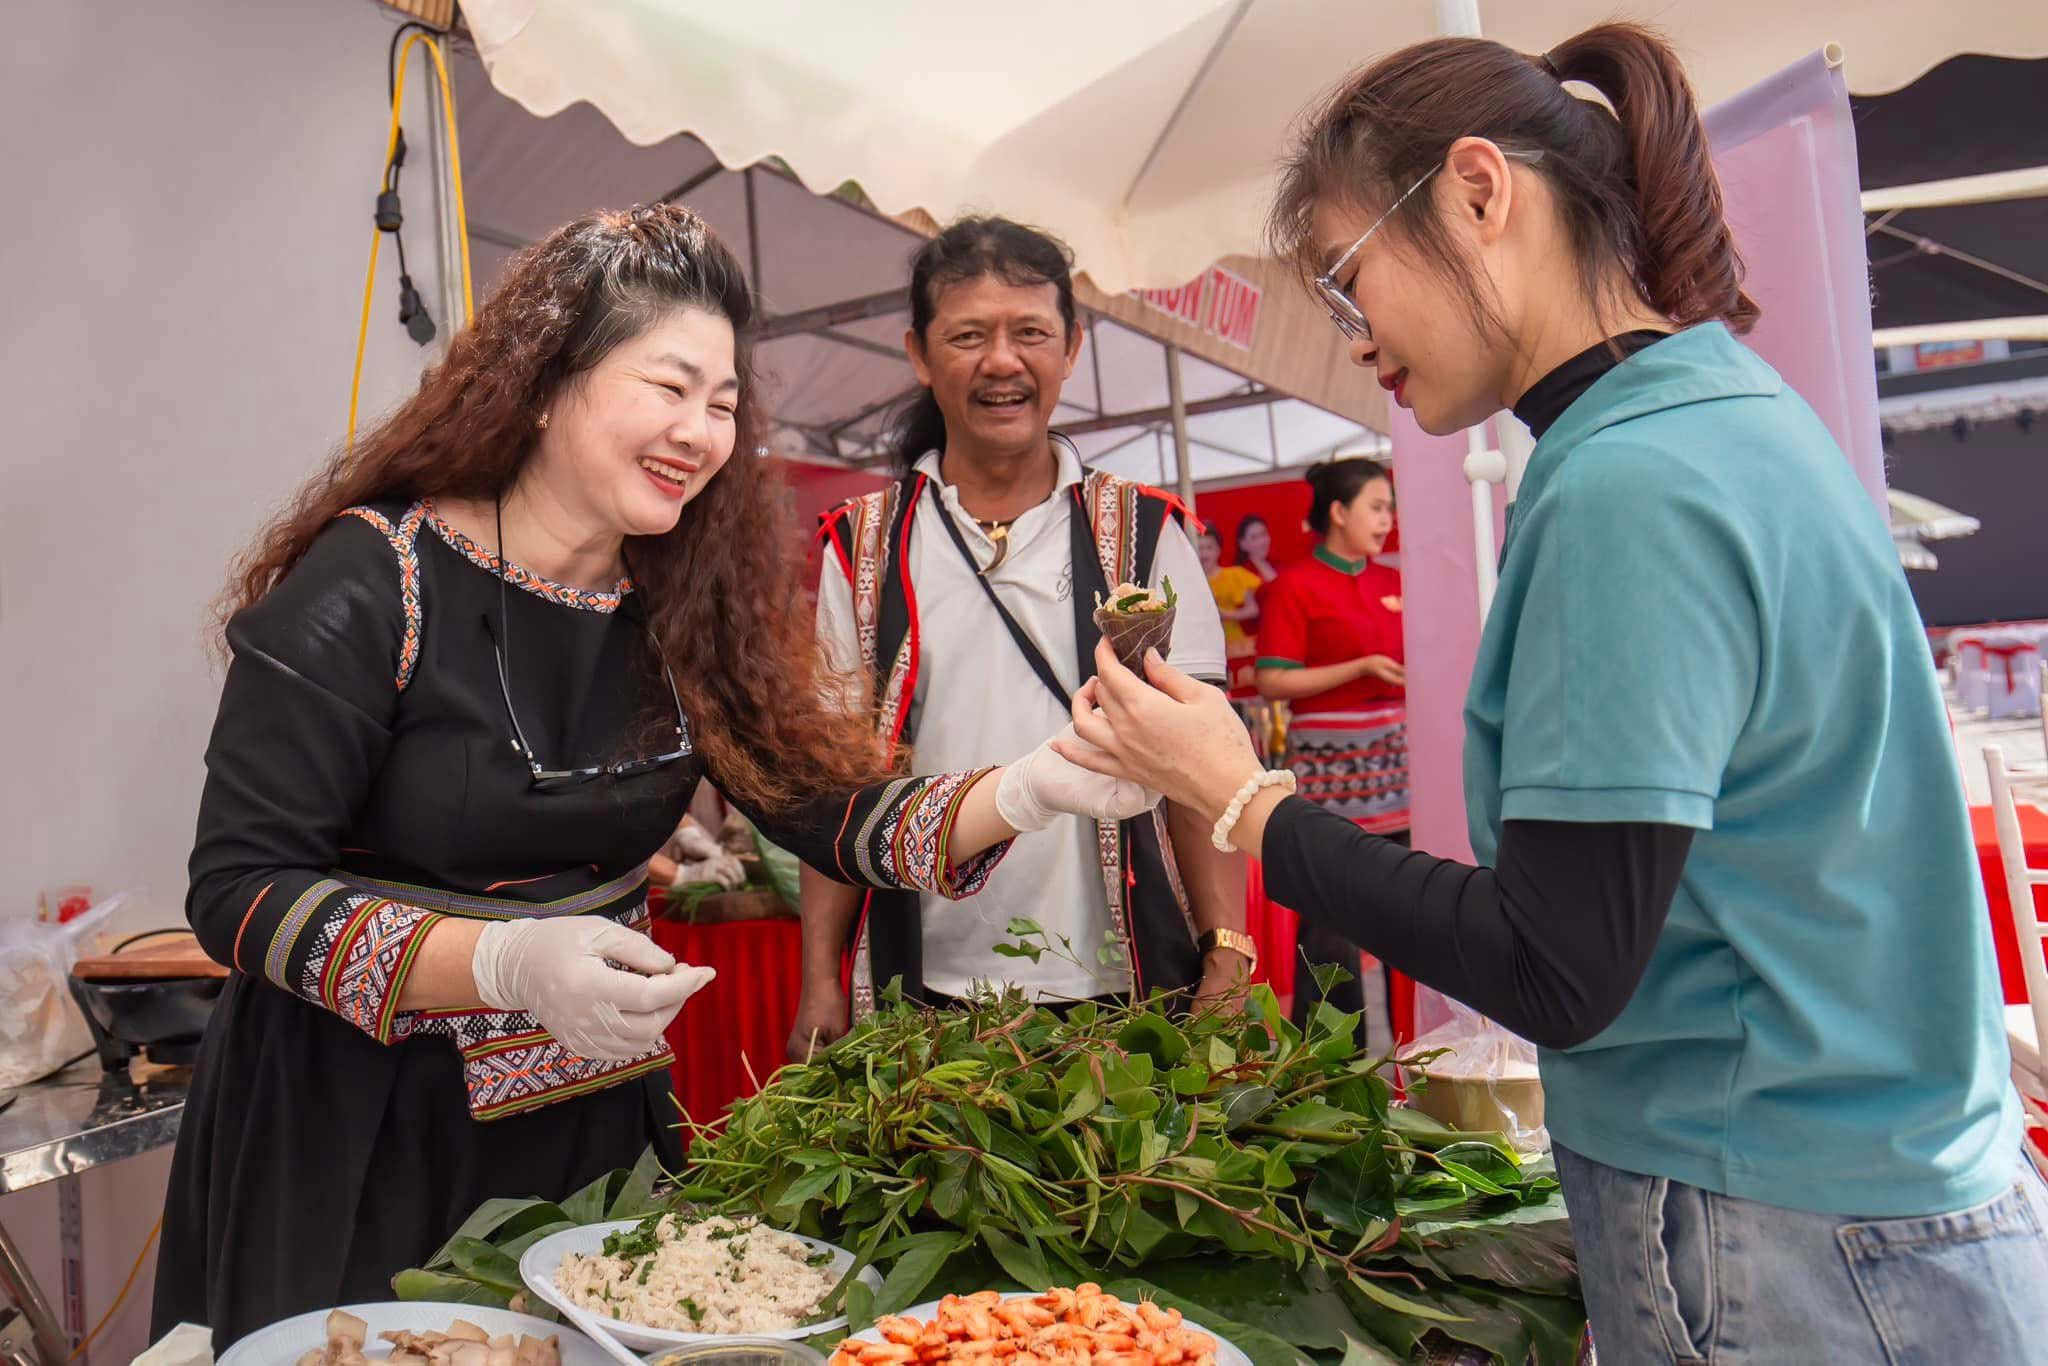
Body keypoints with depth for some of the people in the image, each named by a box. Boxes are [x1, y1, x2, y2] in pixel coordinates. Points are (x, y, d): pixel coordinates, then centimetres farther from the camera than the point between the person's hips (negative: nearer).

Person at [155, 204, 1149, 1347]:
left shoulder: (683, 606, -2)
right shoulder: (372, 584, -17)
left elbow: (827, 804, -5)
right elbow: (241, 889, -18)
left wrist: (1028, 790, -22)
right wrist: (508, 963, -32)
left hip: (602, 1112, 5)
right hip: (360, 1128, -4)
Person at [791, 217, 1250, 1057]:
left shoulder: (1141, 533, 2)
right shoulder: (865, 547, 4)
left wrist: (1227, 958, -9)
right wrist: (820, 981, -1)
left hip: (1122, 984, 0)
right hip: (925, 984, 1)